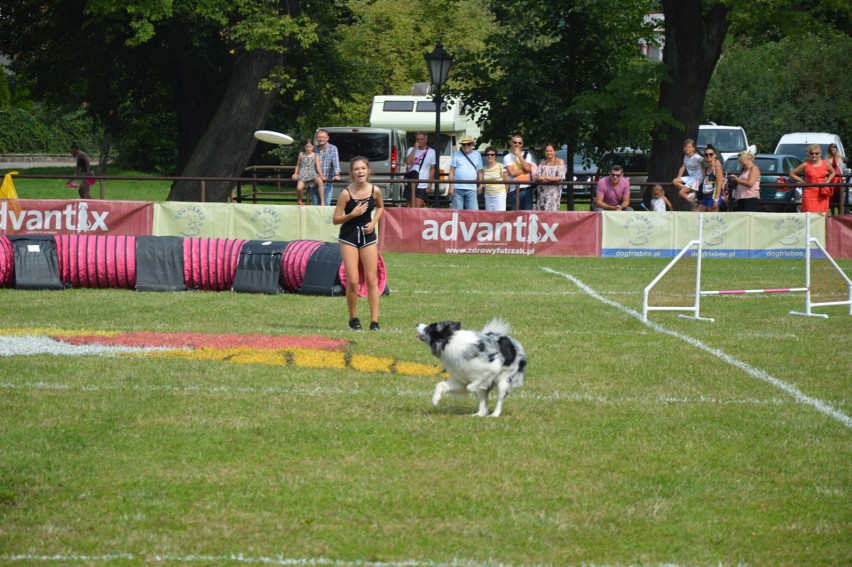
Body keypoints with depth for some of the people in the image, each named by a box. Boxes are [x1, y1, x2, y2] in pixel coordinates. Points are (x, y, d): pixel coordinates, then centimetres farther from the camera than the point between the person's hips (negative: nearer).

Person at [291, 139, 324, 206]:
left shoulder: (316, 155, 10)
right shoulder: (301, 155, 14)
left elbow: (318, 166, 1)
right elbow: (298, 165, 22)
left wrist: (321, 176, -12)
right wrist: (295, 174, 8)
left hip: (312, 173, 0)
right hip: (303, 174, 0)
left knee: (319, 181, -34)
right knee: (299, 188, -29)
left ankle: (322, 203, -29)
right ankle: (300, 202, 4)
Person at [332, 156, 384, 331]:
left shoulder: (375, 191, -7)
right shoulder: (346, 193, -16)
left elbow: (380, 207, 15)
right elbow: (335, 219, -10)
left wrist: (374, 222, -2)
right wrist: (352, 214, -24)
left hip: (368, 235, 3)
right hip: (349, 236, -3)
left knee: (372, 279, 0)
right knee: (353, 281, -6)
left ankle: (374, 321, 2)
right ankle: (353, 319, 13)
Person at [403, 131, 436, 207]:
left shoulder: (431, 152, 2)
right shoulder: (411, 150, 8)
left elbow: (432, 169, 3)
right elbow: (408, 162, -10)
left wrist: (430, 183, -5)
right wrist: (415, 149, -12)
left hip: (422, 185, -3)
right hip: (410, 183, 3)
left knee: (418, 207, -13)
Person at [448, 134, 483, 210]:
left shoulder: (477, 155, 13)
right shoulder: (457, 155, 8)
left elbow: (479, 172, 14)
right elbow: (452, 171, 5)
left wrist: (480, 185, 5)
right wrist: (451, 185, -3)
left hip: (471, 189, 1)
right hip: (457, 189, -1)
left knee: (473, 211, -5)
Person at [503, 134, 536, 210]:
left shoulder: (526, 155, 11)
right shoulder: (507, 157, 3)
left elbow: (527, 168, -7)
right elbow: (512, 173, -10)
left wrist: (519, 155, -5)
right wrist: (524, 170, -3)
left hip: (527, 189, 2)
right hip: (515, 190, -2)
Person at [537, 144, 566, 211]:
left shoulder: (560, 162, 2)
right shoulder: (542, 163, 17)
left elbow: (560, 178, -9)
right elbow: (536, 176, 8)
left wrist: (546, 178, -17)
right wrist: (539, 178, -16)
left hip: (554, 191, -5)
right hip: (542, 192, 5)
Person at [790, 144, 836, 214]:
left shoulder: (825, 164, 4)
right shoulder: (805, 165, -3)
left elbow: (833, 172, 23)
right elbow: (792, 174, 4)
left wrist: (827, 181, 8)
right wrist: (803, 182, -3)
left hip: (822, 194, 3)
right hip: (810, 194, -3)